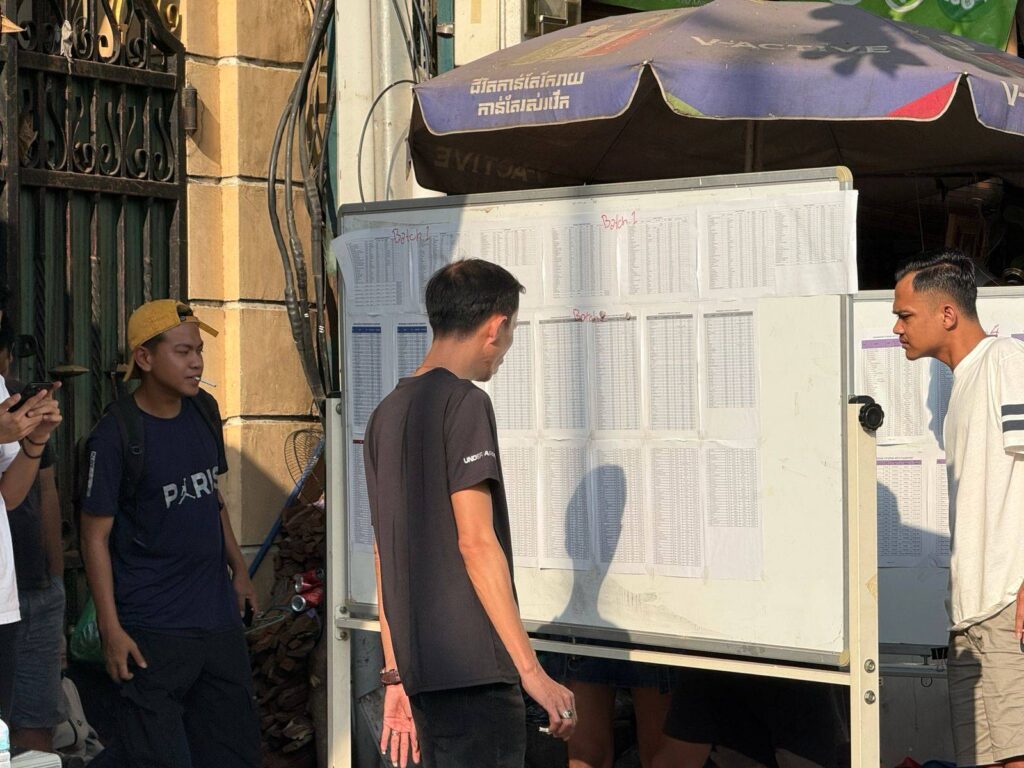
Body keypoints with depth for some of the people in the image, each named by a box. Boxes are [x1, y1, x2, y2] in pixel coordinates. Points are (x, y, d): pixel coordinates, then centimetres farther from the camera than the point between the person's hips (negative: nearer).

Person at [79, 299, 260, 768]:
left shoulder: (203, 410, 6)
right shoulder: (115, 435, -14)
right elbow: (96, 536, -12)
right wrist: (111, 629, -14)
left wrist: (237, 568, 19)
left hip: (218, 614, 7)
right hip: (153, 627, -7)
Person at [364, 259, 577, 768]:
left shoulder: (387, 413, 16)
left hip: (420, 669, 9)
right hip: (474, 669, -9)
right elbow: (476, 540, -17)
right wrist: (531, 670, -17)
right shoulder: (464, 403, -9)